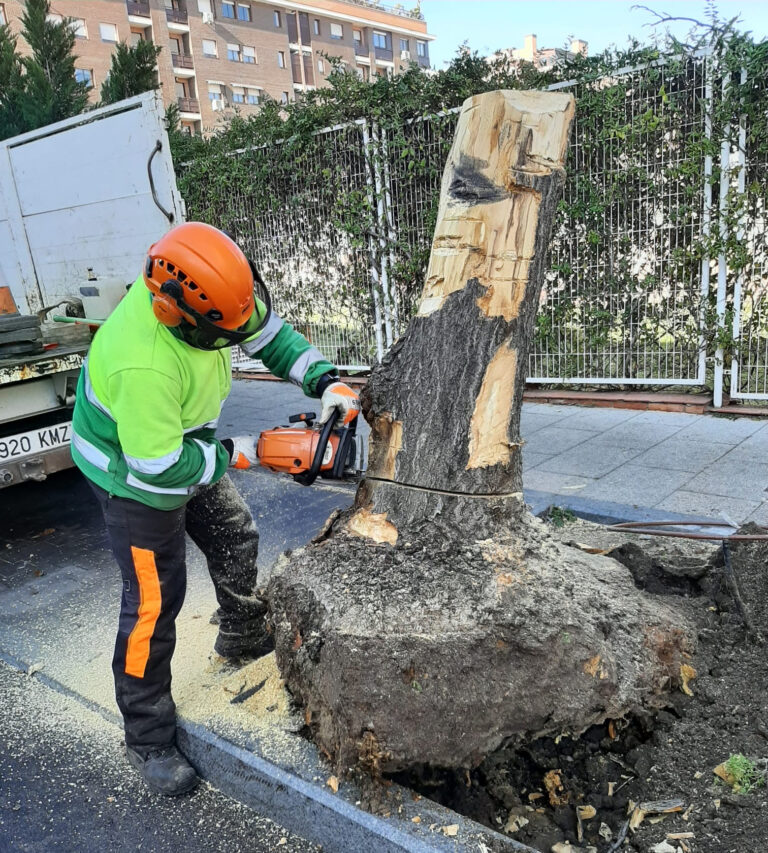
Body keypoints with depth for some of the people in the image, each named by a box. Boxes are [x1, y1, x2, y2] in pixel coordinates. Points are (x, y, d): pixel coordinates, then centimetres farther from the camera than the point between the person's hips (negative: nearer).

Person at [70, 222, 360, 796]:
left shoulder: (200, 287, -20)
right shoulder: (142, 364, -42)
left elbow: (267, 331, -6)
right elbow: (158, 467, -34)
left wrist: (327, 382, -17)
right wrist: (239, 454, -23)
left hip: (185, 449, 8)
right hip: (134, 474, -8)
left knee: (234, 536, 20)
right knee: (155, 599, -1)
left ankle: (244, 635, 48)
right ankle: (149, 740, 19)